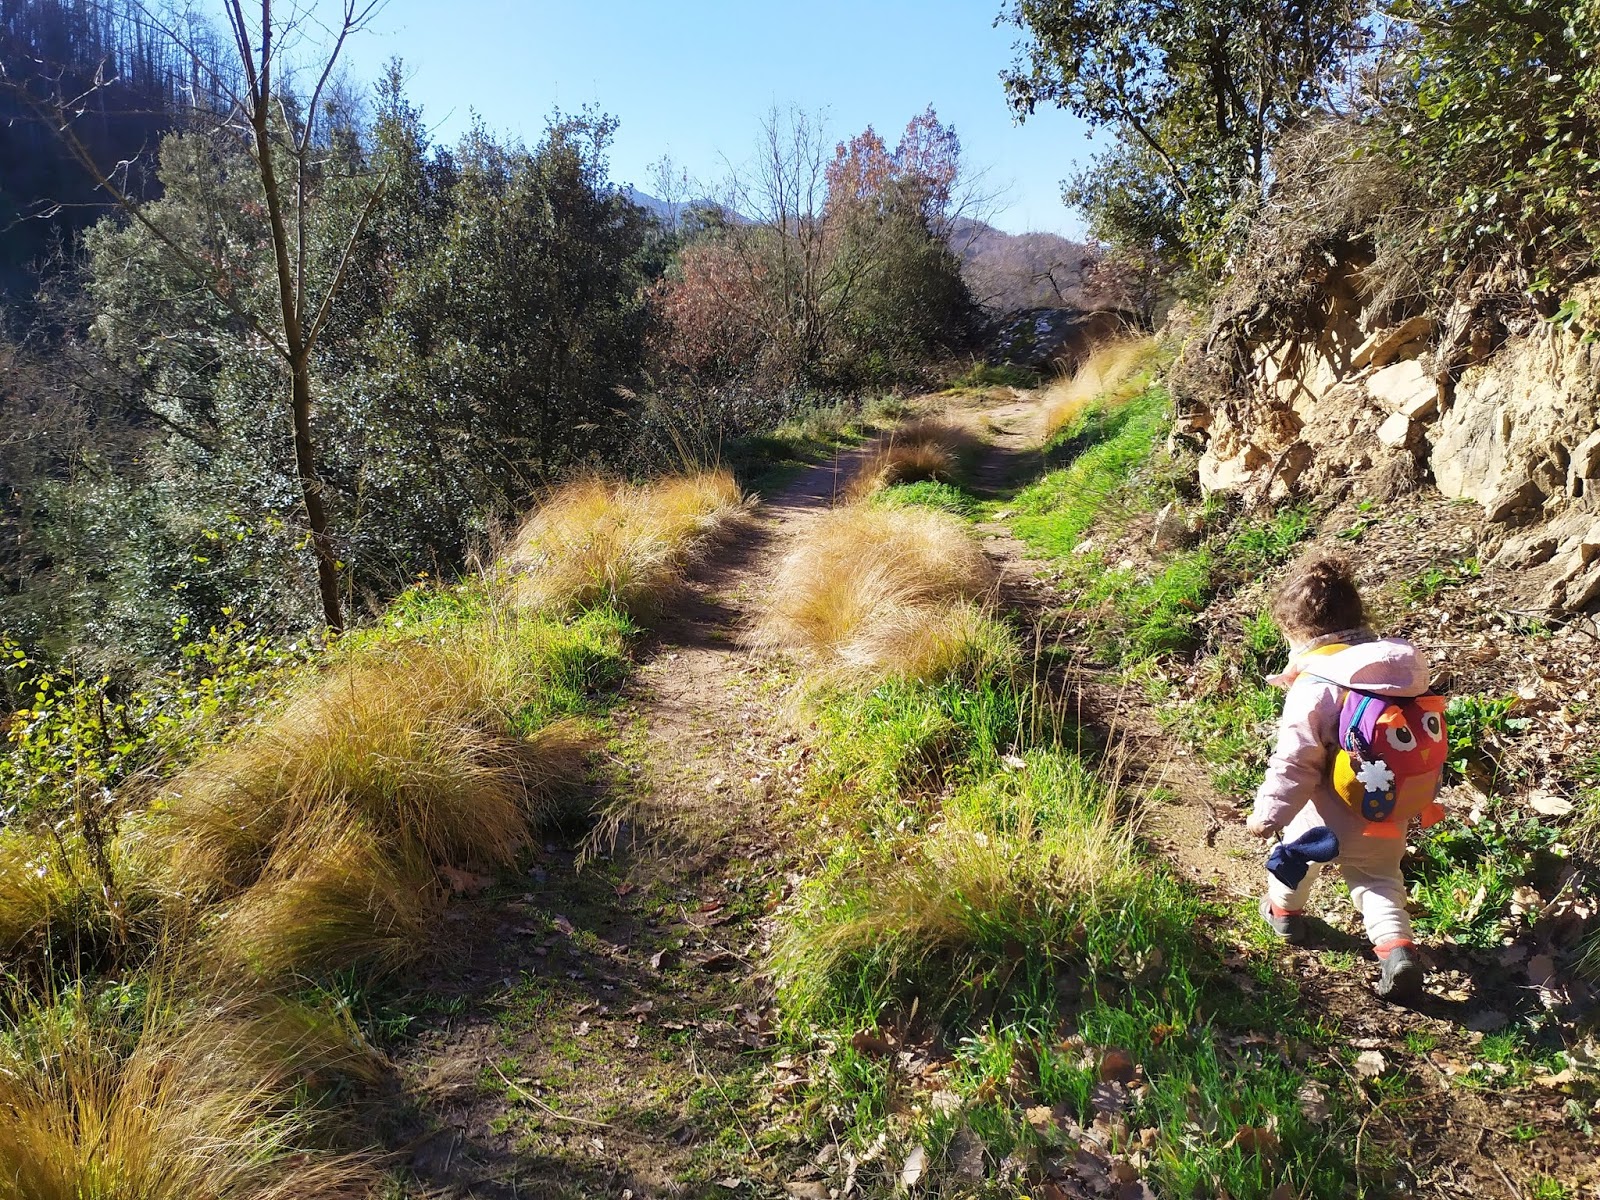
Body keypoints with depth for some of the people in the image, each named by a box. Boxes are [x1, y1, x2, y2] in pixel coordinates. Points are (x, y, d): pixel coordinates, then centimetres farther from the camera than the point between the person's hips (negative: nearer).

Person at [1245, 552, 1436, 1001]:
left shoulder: (1313, 687, -25)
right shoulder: (1402, 668, -3)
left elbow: (1293, 762, -24)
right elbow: (1422, 741, 11)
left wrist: (1267, 813, -13)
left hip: (1330, 820, -4)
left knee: (1296, 845, 25)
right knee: (1380, 882, 22)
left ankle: (1283, 910, 47)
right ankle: (1396, 947, 0)